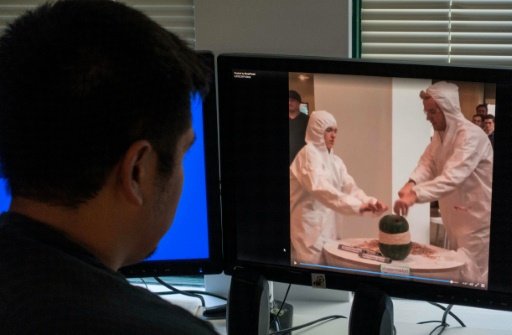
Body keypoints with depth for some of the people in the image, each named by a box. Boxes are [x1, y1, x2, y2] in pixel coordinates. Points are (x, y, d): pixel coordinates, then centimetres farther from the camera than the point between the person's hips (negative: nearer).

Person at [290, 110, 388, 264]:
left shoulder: (335, 161, 14)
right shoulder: (309, 153, -11)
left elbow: (350, 187, 4)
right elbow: (319, 188, -27)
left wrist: (370, 202, -17)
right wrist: (357, 205, -35)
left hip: (327, 227, 8)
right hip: (308, 227, -8)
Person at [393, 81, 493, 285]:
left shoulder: (471, 136, -24)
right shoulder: (440, 135, 6)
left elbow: (452, 177, -36)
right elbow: (427, 163, -6)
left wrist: (415, 195, -47)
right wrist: (411, 184, -27)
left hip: (477, 220, -9)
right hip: (456, 219, 9)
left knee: (469, 277, -6)